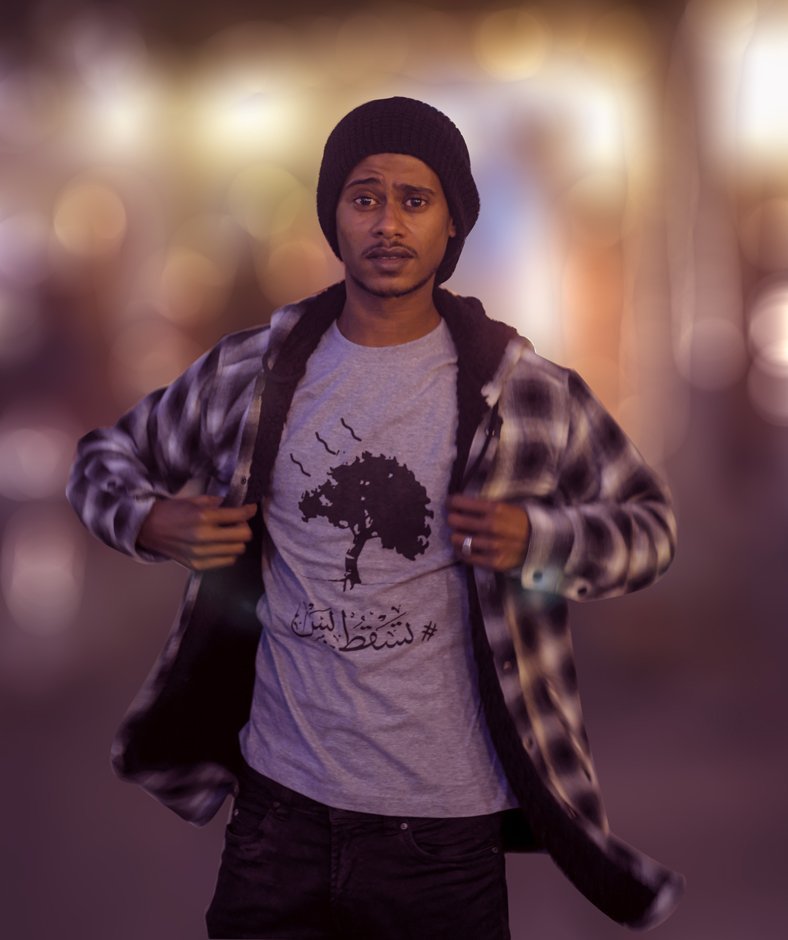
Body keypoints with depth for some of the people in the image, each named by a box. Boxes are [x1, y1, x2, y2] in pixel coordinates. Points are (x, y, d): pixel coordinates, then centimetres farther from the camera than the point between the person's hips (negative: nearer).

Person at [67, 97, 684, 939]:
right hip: (279, 806, 2)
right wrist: (155, 523, -7)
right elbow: (105, 459, 15)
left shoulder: (523, 392, -4)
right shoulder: (254, 373, 1)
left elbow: (650, 524, 6)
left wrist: (537, 538, -13)